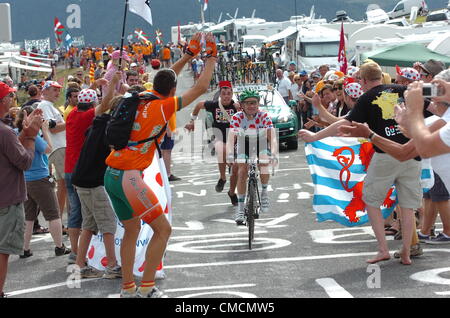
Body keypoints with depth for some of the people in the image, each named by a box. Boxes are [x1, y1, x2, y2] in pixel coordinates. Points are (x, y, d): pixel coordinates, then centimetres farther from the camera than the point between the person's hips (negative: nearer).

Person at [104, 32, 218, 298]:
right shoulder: (163, 106, -9)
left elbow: (165, 79, 28)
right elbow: (201, 87, -2)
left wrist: (189, 55, 30)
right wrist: (212, 57, 12)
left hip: (111, 176, 8)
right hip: (129, 177, -8)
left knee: (132, 230, 19)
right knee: (163, 229, 1)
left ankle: (128, 288, 19)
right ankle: (147, 288, 0)